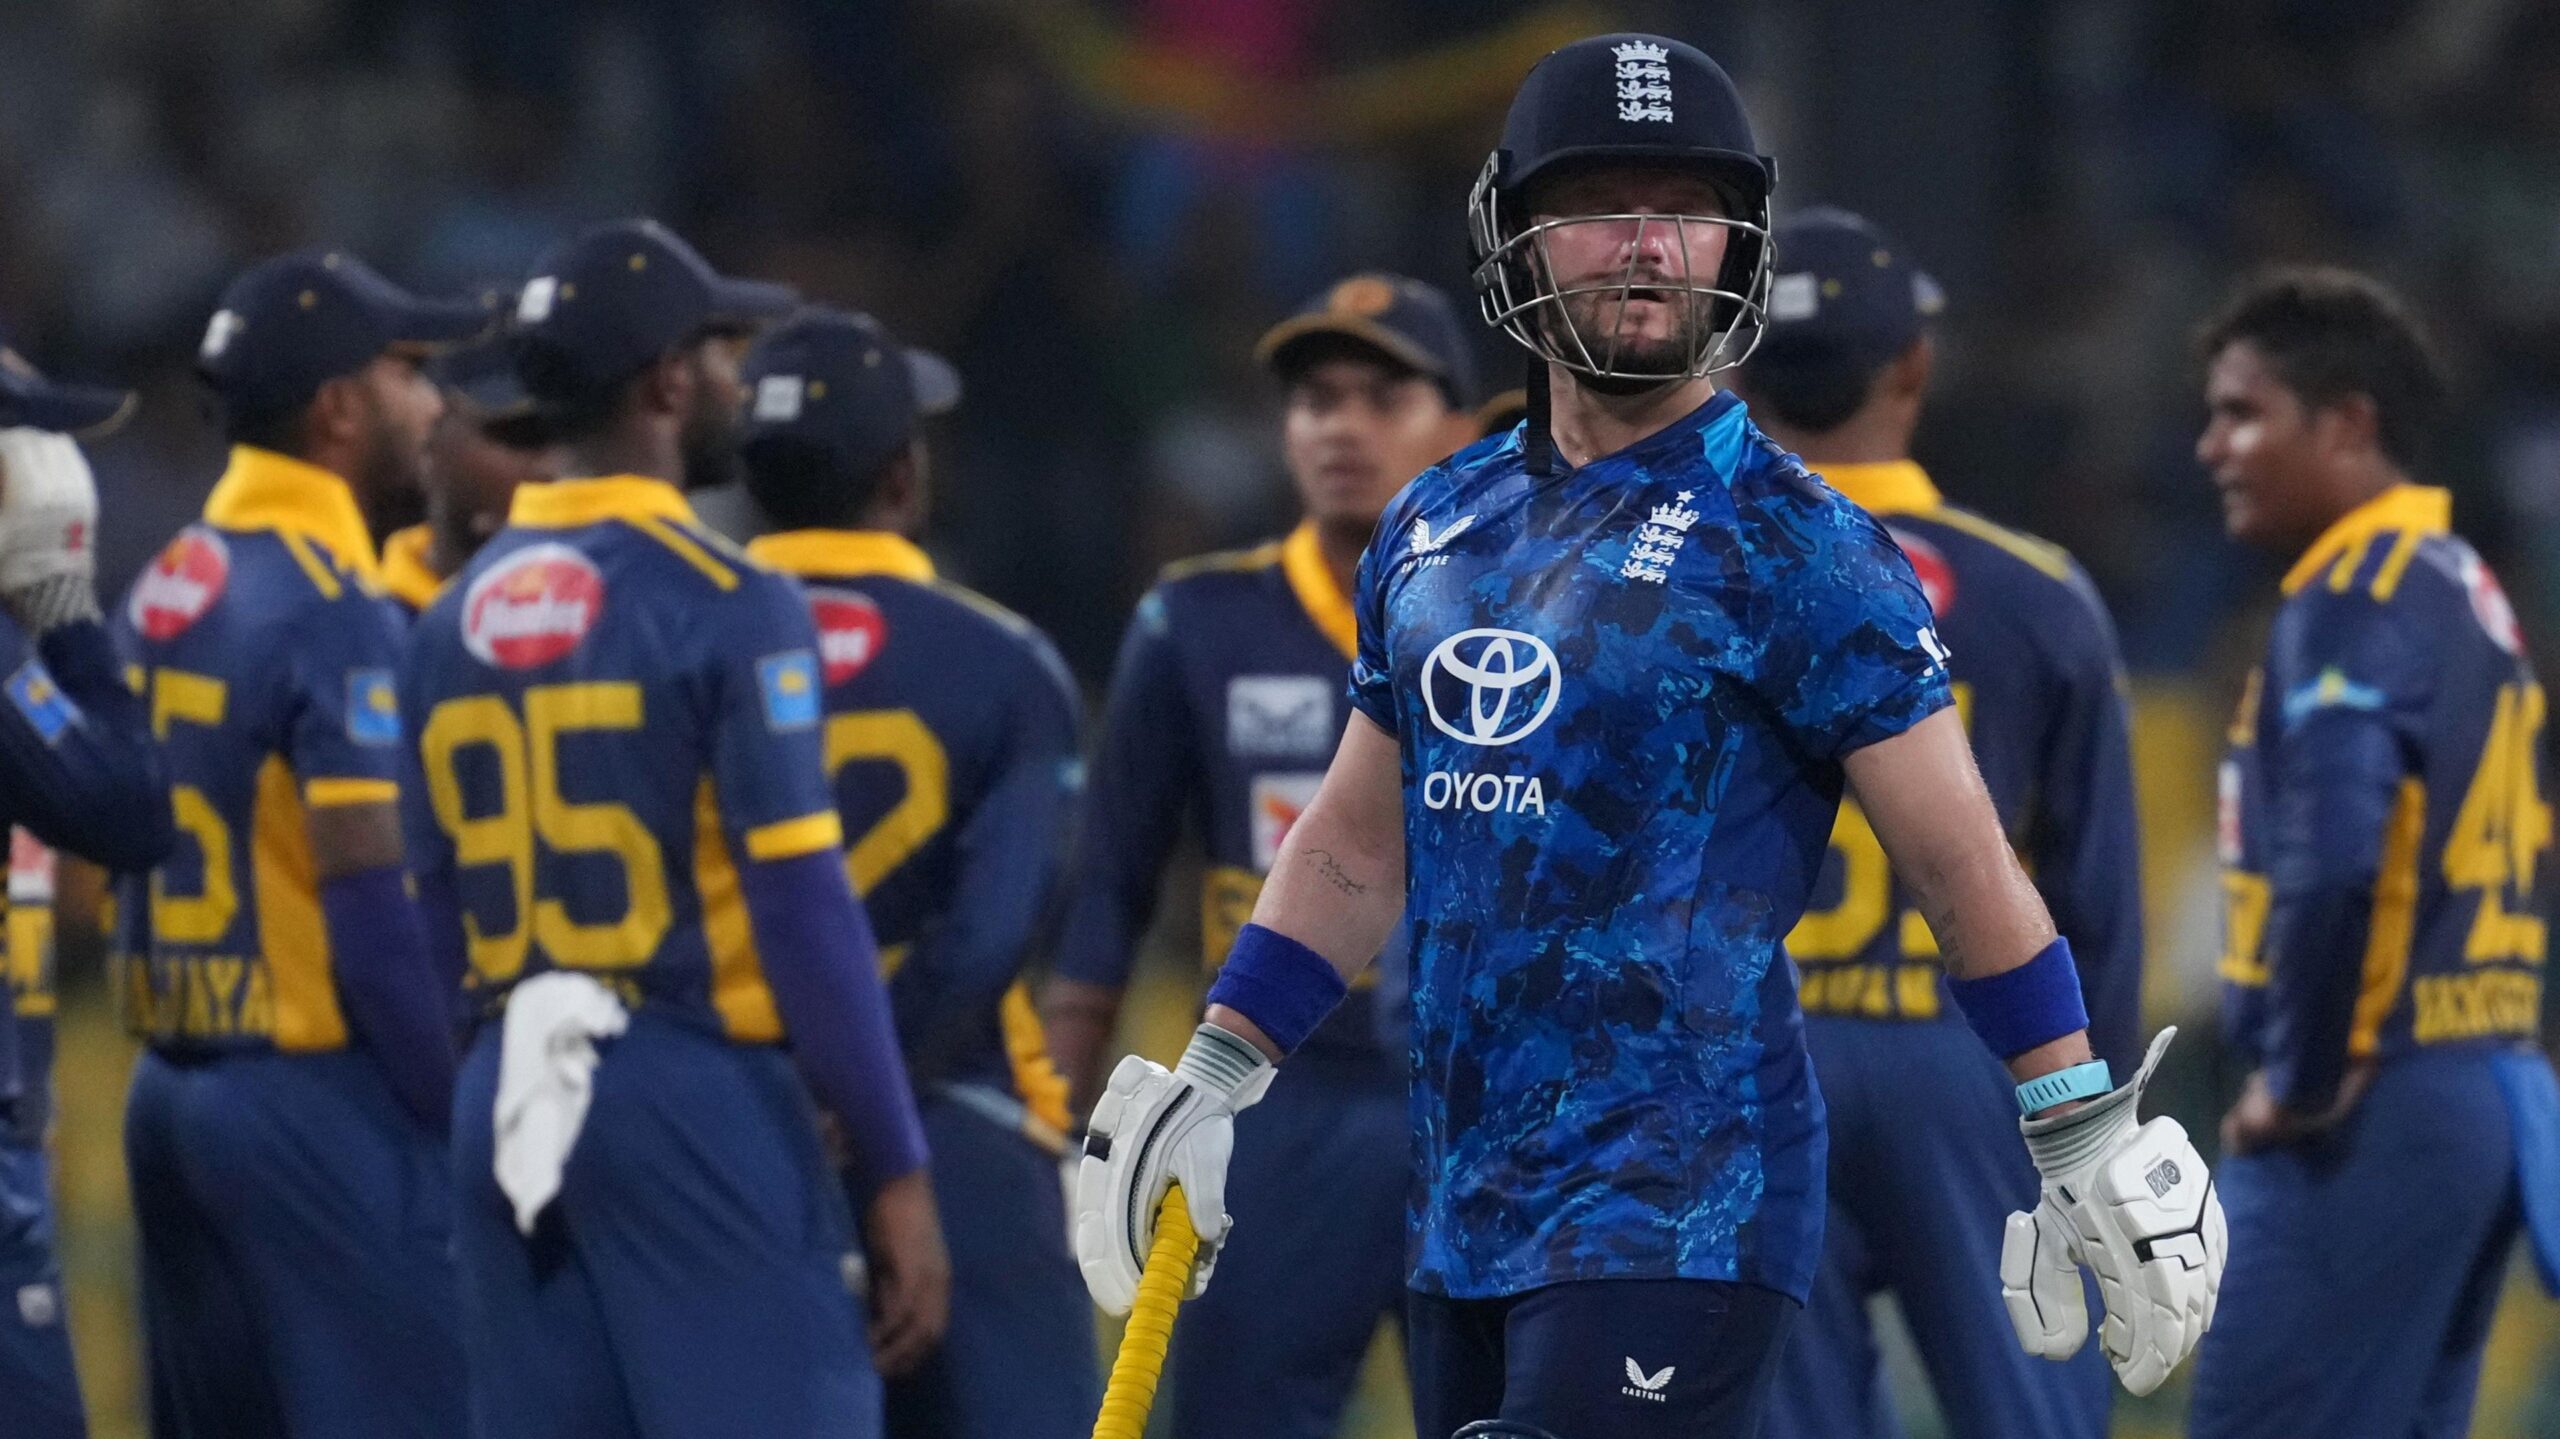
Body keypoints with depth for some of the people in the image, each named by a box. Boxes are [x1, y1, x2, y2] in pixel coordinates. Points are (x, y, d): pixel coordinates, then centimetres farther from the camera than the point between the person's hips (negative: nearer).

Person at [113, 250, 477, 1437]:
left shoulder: (165, 594, 12)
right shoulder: (337, 614, -14)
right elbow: (374, 906, -18)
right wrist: (484, 1121, -13)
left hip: (173, 1093, 9)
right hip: (322, 1102, -9)